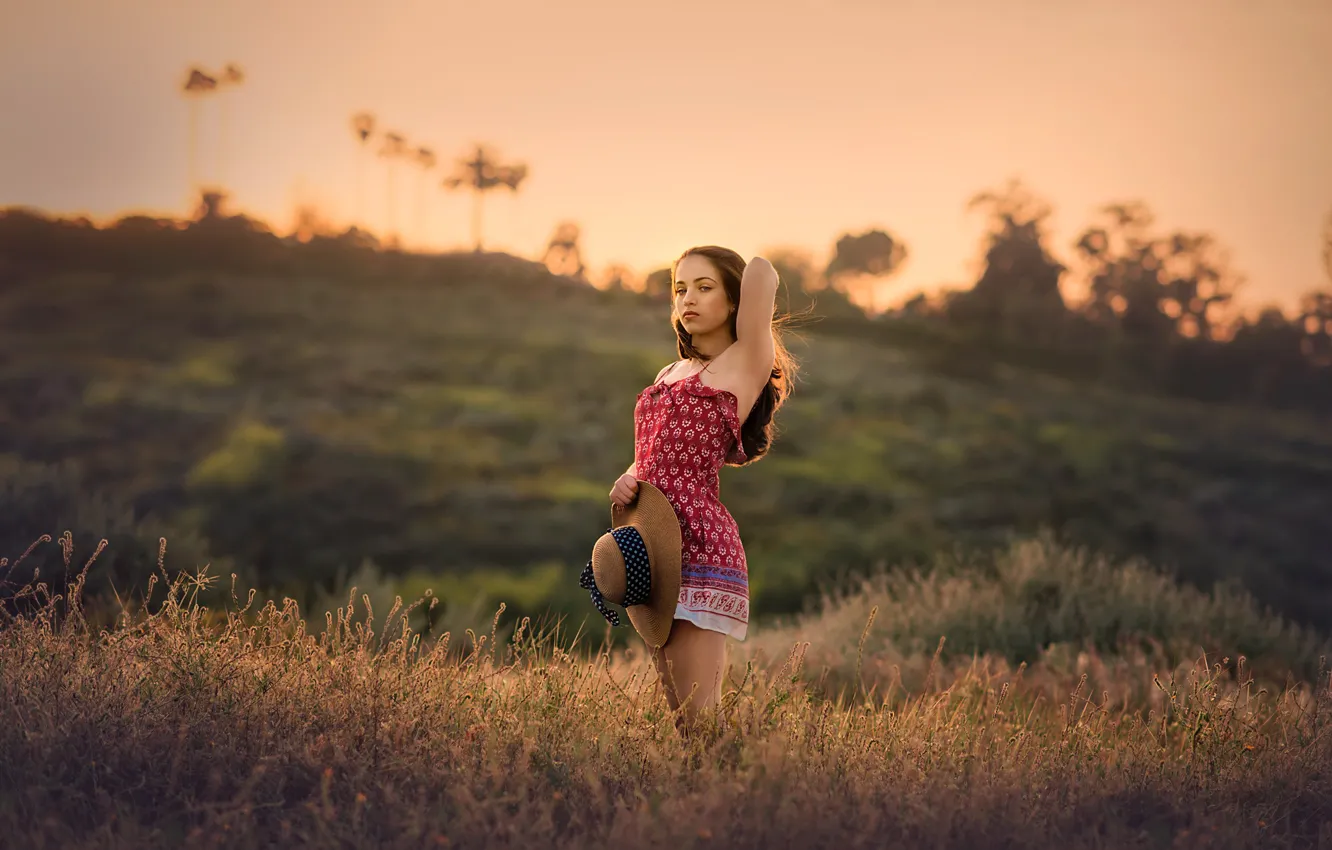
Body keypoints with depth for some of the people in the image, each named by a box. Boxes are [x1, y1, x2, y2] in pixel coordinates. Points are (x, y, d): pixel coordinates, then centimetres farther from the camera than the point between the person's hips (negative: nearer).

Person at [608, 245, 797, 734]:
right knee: (674, 711, 10)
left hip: (700, 546, -8)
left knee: (699, 718, -12)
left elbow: (761, 272, -14)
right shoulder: (670, 374, 21)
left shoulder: (746, 364, -2)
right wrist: (627, 481, 1)